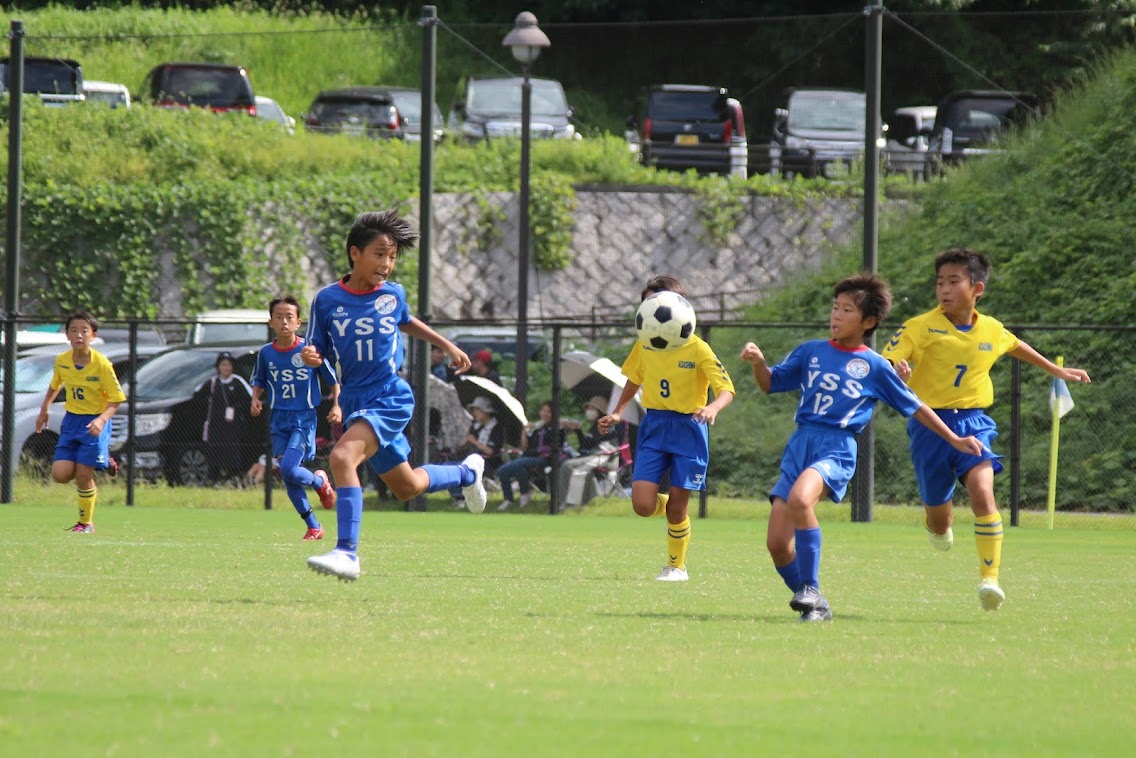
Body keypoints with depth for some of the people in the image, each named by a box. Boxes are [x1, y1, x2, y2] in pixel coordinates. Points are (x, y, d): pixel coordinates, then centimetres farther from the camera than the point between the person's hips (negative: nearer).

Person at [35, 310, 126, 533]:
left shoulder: (102, 365, -18)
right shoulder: (61, 361, -4)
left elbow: (116, 400, -12)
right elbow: (54, 386, 17)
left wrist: (102, 419, -27)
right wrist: (44, 410, 13)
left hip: (94, 424, -4)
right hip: (71, 420, 4)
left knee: (83, 475, -8)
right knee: (60, 474, -6)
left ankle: (86, 522, 13)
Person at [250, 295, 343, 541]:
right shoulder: (266, 353, 2)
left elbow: (333, 380, 3)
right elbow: (259, 382, 18)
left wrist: (337, 406, -9)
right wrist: (256, 399, -2)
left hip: (304, 419, -4)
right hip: (279, 420, 4)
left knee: (288, 469, -21)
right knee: (287, 477, 1)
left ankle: (320, 481, 12)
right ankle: (313, 527, 15)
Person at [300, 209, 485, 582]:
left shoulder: (393, 294, -2)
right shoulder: (327, 299, -4)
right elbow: (317, 352, 2)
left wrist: (448, 346, 24)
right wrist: (309, 357, -20)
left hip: (390, 399, -4)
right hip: (354, 403, 4)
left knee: (343, 456, -29)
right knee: (405, 487, 20)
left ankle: (347, 552, -32)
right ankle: (466, 472, 52)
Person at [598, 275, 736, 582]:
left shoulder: (697, 349, -13)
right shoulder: (644, 346, 2)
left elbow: (726, 389, -17)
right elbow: (633, 381, 21)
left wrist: (714, 407, -37)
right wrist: (617, 413, 14)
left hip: (688, 429, -4)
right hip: (653, 427, 4)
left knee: (677, 506, 0)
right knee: (642, 505, -9)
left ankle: (677, 566, 21)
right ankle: (668, 504, 27)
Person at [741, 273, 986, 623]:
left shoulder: (875, 367, 6)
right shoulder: (810, 352, 15)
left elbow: (914, 407, 15)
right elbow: (771, 383, 21)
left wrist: (955, 440, 16)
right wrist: (758, 362, -1)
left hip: (837, 449, -5)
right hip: (799, 445, 5)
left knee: (799, 498, -36)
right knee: (777, 543, -6)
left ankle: (810, 590, -25)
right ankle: (814, 606, 14)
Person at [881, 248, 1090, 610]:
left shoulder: (992, 330, 5)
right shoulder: (921, 327, -7)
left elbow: (1016, 347, 29)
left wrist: (1057, 370, 40)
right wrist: (896, 370, -37)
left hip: (973, 423, 1)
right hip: (931, 423, -1)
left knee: (982, 491, -25)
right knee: (939, 522, 6)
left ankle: (990, 578, -22)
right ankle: (936, 523, 47)